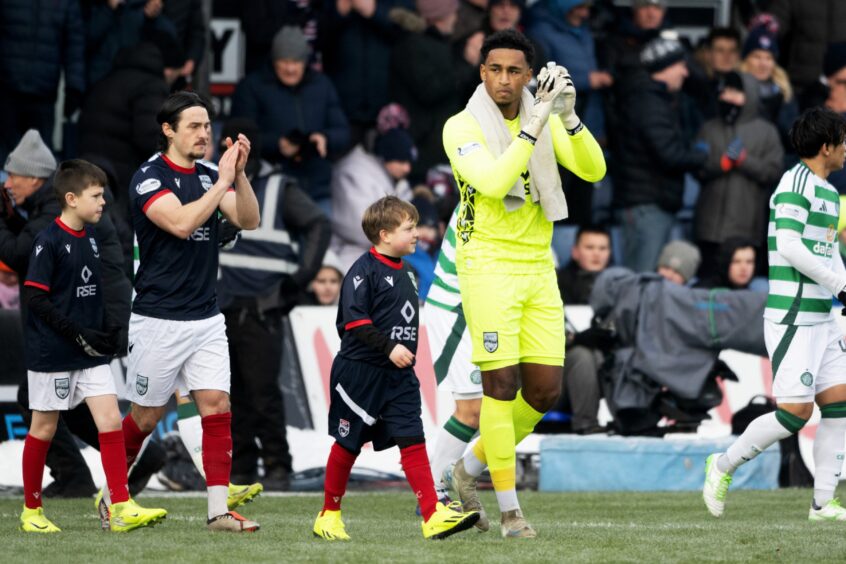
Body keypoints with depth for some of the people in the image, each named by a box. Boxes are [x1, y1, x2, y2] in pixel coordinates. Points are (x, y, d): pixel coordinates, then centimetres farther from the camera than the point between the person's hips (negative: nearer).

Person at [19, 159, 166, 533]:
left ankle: (121, 508, -7)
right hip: (52, 352, -6)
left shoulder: (91, 238, 9)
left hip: (90, 351, 6)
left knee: (111, 420, -5)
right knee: (44, 429, 4)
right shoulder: (48, 241, -14)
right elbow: (34, 297, -18)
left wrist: (106, 332, 9)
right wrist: (78, 333, -20)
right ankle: (31, 511, 17)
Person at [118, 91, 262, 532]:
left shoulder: (209, 175, 8)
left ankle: (219, 511, -6)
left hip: (207, 320, 5)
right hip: (159, 321, -5)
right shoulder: (150, 177, -11)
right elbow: (181, 223, -26)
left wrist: (239, 173, -15)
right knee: (147, 417, 5)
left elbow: (248, 220, -2)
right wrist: (223, 181, -23)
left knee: (217, 408, -5)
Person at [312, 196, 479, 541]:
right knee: (348, 443, 5)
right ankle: (329, 515, 19)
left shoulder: (403, 273, 13)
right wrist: (389, 347, -24)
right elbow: (354, 319, -20)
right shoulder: (364, 270, -12)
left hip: (398, 376, 7)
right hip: (360, 370, -6)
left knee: (412, 440, -6)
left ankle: (433, 515, -15)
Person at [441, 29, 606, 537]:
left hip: (539, 268, 5)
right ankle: (510, 508, -1)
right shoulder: (463, 127, -8)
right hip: (488, 267, -5)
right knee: (502, 385, -9)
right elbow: (494, 182, -24)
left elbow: (593, 170, -5)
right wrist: (534, 124, -28)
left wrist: (569, 116, -20)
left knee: (545, 389, 3)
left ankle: (471, 469, 23)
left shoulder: (545, 121, 7)